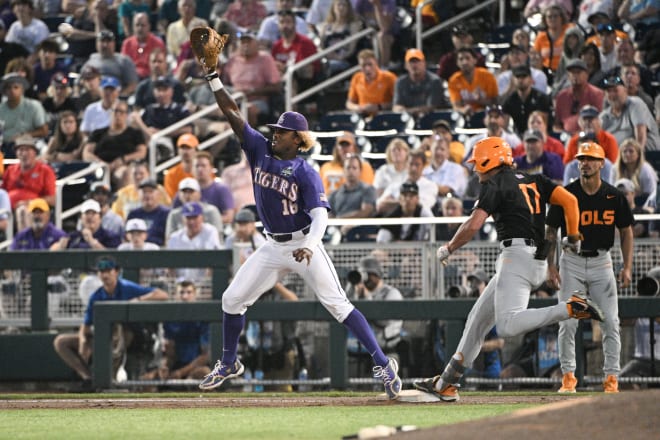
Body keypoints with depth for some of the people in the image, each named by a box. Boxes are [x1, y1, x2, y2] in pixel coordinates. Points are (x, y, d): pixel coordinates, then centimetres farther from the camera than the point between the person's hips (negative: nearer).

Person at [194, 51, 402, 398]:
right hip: (273, 248, 6)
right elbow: (232, 114, -1)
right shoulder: (260, 151, 1)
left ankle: (383, 365, -14)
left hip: (304, 245, -6)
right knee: (232, 299, 5)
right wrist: (214, 79, -10)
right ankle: (229, 364, 24)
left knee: (337, 304, -13)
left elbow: (320, 214, -23)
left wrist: (310, 246, -40)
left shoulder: (306, 173, -14)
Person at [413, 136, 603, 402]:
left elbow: (473, 226, -10)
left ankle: (571, 308, -32)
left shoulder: (495, 185, -1)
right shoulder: (534, 181, 20)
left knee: (507, 326, -25)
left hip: (517, 254, -9)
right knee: (478, 319, 15)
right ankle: (447, 384, 18)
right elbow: (569, 199, 9)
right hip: (537, 262, 9)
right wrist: (573, 237, 17)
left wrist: (448, 248, 5)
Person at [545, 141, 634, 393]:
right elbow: (551, 231, 1)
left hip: (601, 261, 1)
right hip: (572, 262, -1)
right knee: (568, 323, -6)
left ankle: (611, 378, 2)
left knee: (610, 322, -4)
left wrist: (627, 267, -2)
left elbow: (626, 231, 7)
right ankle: (568, 377, 3)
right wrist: (551, 266, -7)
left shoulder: (614, 197, -1)